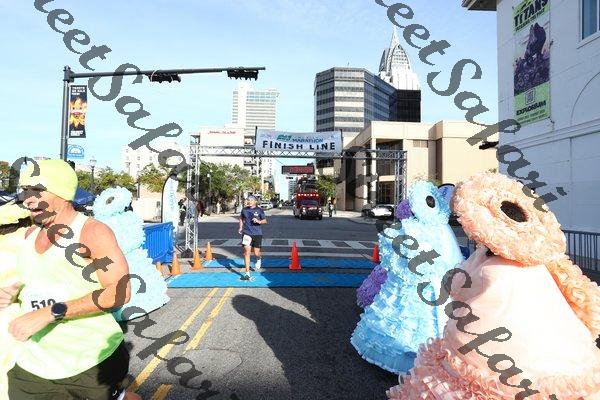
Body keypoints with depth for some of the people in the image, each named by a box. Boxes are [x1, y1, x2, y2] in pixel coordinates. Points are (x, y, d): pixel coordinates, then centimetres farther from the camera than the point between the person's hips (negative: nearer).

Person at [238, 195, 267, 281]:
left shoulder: (259, 210, -2)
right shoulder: (244, 210, 5)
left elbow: (265, 221, 2)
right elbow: (241, 218, 23)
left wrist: (259, 221, -18)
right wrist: (241, 227, 13)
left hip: (257, 234, -1)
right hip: (247, 233, 1)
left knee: (256, 253, 5)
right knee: (246, 252, -11)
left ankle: (258, 260, 45)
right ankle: (247, 273, -6)